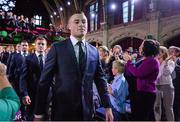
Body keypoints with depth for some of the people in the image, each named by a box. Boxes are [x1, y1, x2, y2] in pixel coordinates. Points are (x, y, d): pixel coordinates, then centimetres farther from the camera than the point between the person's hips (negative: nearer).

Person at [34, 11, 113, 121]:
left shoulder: (94, 51, 4)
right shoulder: (57, 48, -5)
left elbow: (100, 79, 6)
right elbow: (45, 80, -6)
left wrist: (107, 106, 4)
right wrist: (39, 112, -7)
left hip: (86, 109, 3)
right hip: (62, 109, -2)